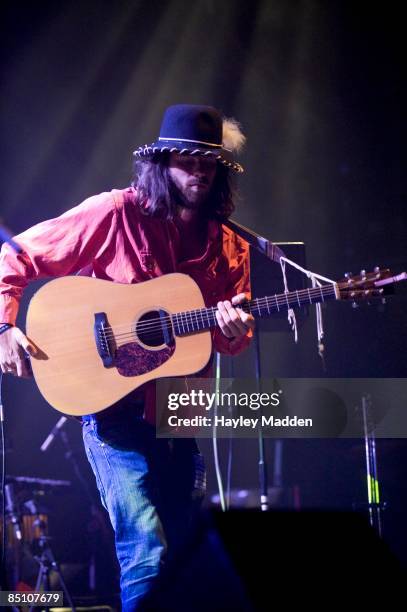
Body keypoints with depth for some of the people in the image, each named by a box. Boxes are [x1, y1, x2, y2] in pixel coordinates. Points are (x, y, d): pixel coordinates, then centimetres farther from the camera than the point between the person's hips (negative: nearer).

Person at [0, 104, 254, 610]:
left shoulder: (230, 247, 7)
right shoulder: (116, 213, -6)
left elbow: (230, 342, 10)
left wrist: (235, 332, -13)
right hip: (115, 410, -5)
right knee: (147, 553, -17)